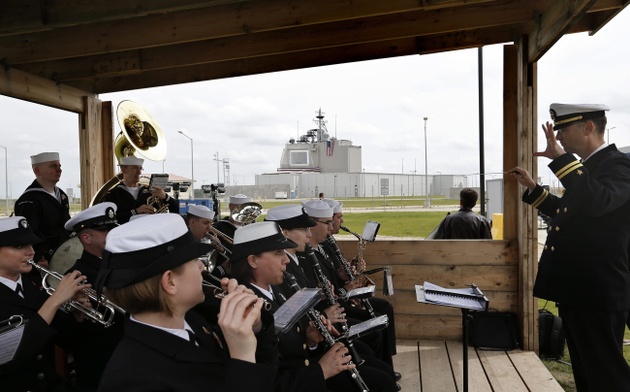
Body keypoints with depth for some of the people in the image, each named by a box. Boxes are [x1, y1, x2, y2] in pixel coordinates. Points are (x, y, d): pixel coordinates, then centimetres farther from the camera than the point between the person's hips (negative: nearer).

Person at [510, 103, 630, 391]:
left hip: (597, 292, -10)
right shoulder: (586, 167, 15)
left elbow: (597, 203, -33)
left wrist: (561, 158, -31)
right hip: (575, 288, 10)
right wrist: (533, 188, 17)